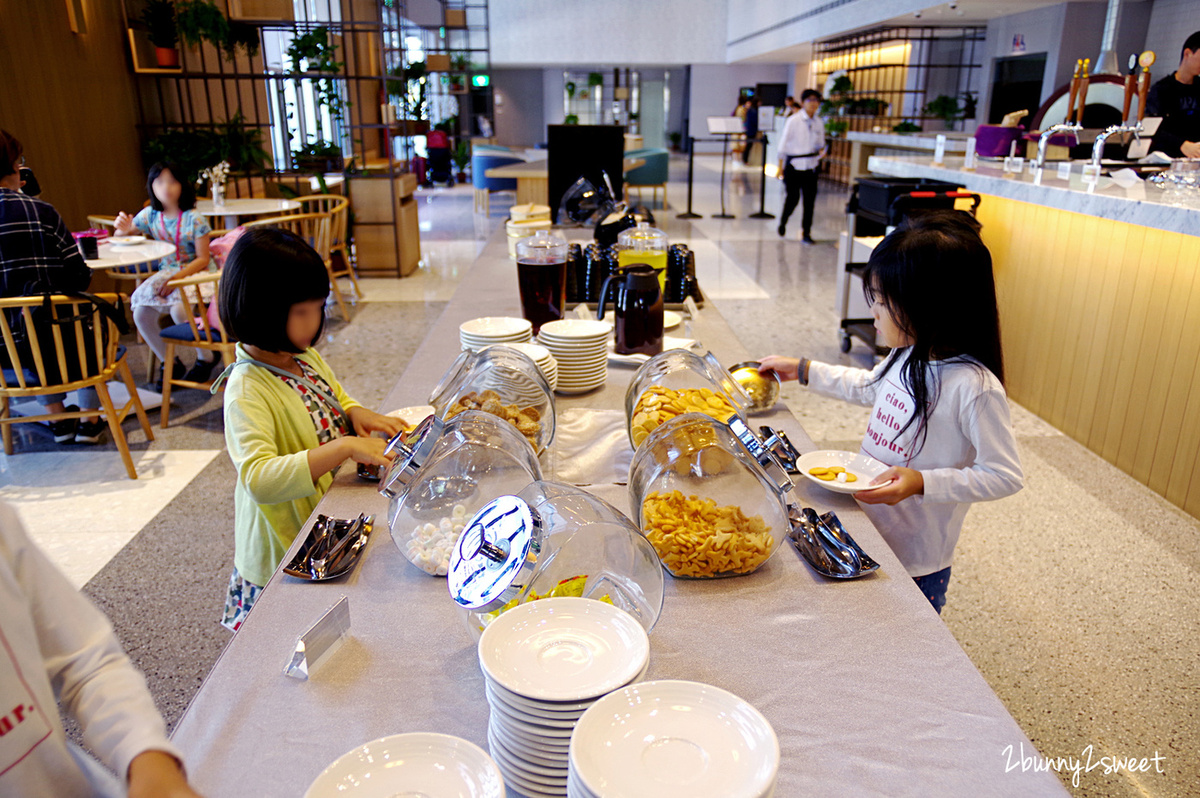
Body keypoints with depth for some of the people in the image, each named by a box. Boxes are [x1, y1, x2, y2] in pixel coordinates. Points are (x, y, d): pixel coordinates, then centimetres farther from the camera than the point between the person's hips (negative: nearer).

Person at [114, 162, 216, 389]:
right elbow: (121, 237, 14)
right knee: (140, 314, -14)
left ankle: (206, 357, -7)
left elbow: (203, 259, -12)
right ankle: (170, 364, 5)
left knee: (178, 308, -33)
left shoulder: (193, 219, -11)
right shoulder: (150, 215, 3)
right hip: (166, 273, 5)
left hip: (195, 272, -5)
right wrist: (123, 228, -10)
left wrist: (177, 278, -23)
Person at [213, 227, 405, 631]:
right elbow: (260, 479, -35)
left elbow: (332, 403, 20)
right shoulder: (247, 390, -25)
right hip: (287, 556, -7)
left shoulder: (306, 357, 0)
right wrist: (344, 447, -38)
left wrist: (356, 414, -3)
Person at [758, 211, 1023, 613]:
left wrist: (921, 482, -29)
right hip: (867, 535, 7)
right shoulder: (909, 356, -2)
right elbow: (870, 386, 20)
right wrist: (804, 370, 19)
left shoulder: (975, 388, -26)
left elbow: (1004, 475, -21)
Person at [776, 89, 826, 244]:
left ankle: (806, 233, 10)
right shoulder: (793, 121, -6)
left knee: (810, 199, 1)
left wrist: (822, 151, -7)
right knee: (793, 197, -3)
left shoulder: (819, 123, 6)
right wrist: (780, 166, -5)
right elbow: (783, 143, -3)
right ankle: (782, 223, 26)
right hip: (794, 163, -4)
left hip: (811, 165, 4)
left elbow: (820, 143, 17)